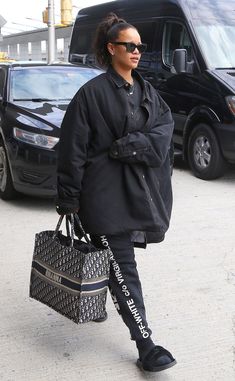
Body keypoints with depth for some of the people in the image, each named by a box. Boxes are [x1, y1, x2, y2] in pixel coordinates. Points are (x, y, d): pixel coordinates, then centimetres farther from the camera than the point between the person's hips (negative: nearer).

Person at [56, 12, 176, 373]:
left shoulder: (147, 91, 13)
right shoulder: (93, 92, -6)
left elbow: (165, 126, 0)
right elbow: (73, 148, -7)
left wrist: (128, 145, -17)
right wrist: (68, 199, -8)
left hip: (141, 191, 6)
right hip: (107, 194, -6)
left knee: (121, 264, 16)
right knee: (124, 269, -4)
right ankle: (145, 345, 1)